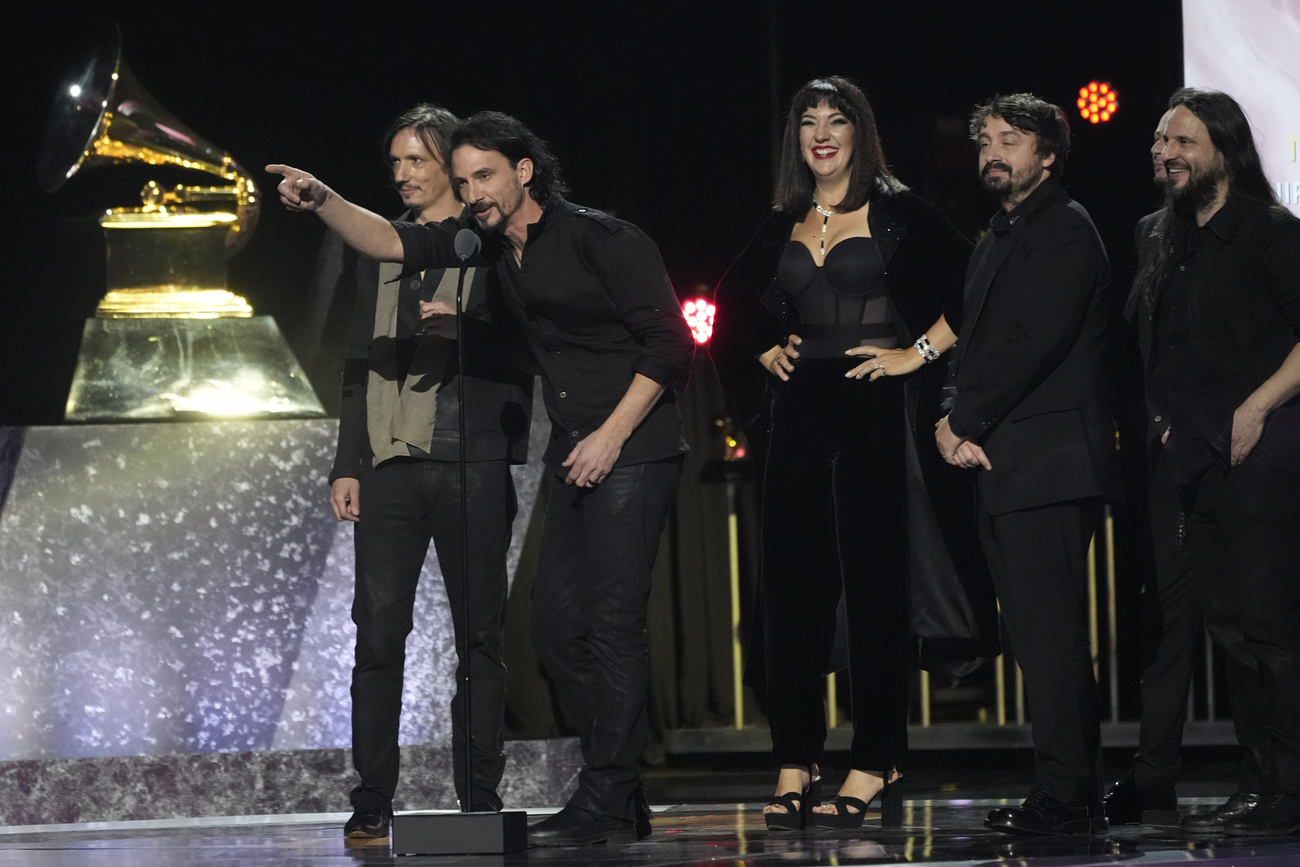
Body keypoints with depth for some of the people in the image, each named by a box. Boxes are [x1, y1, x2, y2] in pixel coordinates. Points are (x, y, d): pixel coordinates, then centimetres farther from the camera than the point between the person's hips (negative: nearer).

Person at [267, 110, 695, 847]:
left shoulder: (602, 239, -11)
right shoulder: (488, 242, 11)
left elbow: (669, 343, -13)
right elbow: (390, 243, 5)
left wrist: (612, 435, -16)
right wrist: (324, 201, -13)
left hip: (633, 452, -9)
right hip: (576, 456, 9)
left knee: (612, 621, -12)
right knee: (558, 623, 6)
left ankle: (606, 802, -11)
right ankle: (624, 797, 13)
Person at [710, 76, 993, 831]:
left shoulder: (897, 213, -1)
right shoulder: (784, 227, 14)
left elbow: (972, 285, -8)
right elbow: (737, 307, 29)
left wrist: (918, 352, -10)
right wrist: (766, 354, 13)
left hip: (875, 408, -5)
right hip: (800, 409, 5)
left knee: (874, 580, -4)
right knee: (792, 579, 1)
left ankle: (876, 769, -1)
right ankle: (795, 768, 3)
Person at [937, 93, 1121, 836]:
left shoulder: (1065, 230, -7)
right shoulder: (999, 239, 23)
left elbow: (1035, 343, -16)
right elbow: (977, 343, 19)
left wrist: (966, 422, -10)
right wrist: (957, 423, 1)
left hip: (1050, 462, -10)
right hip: (1006, 467, 10)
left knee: (1051, 632, -13)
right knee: (1042, 635, 10)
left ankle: (1069, 796, -14)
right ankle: (1070, 794, 14)